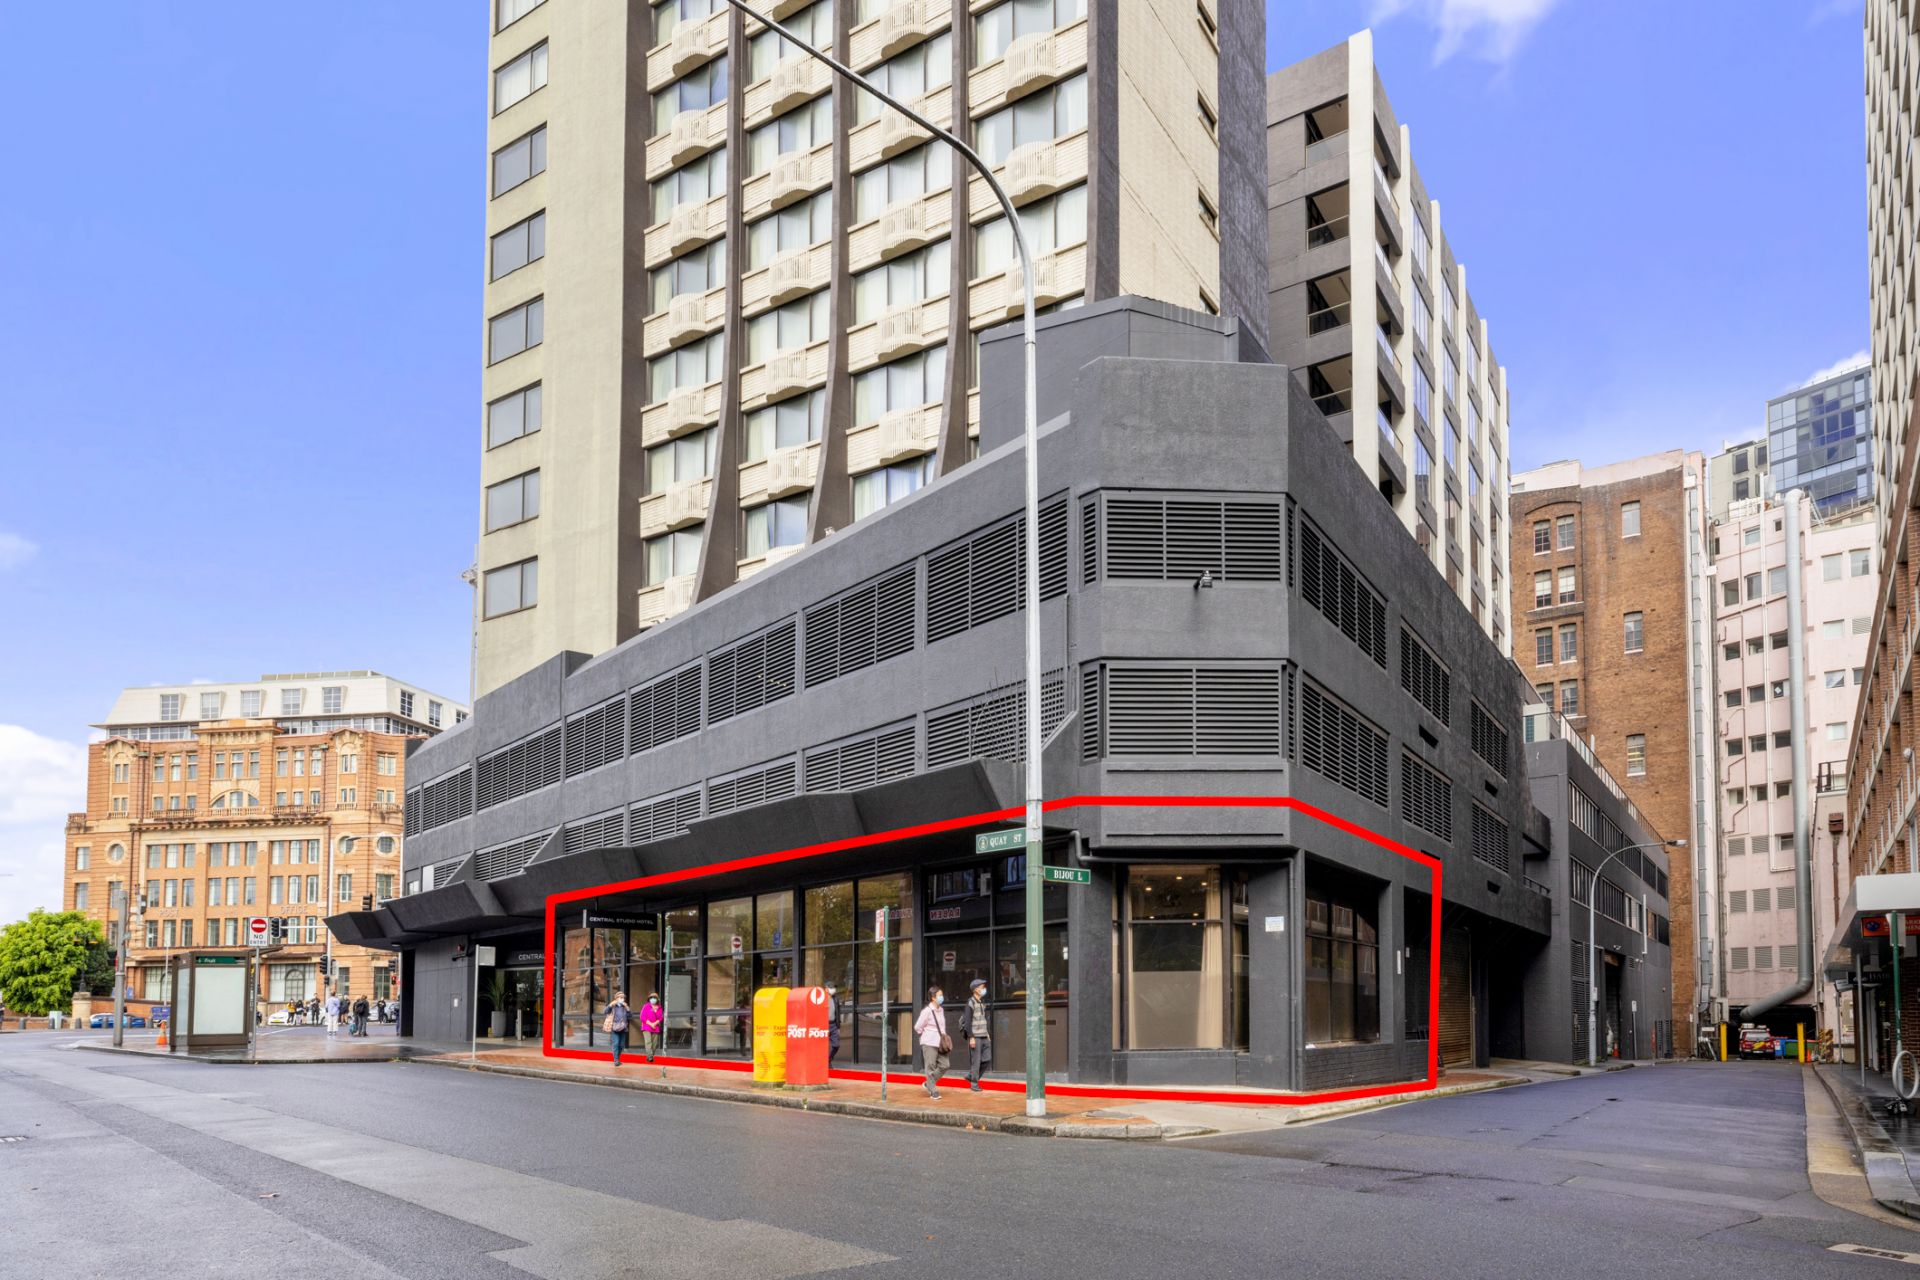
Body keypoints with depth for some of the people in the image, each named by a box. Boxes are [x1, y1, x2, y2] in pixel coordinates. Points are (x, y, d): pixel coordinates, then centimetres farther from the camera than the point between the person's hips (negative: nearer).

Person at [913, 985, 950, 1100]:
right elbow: (917, 1027, -9)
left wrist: (944, 1036, 11)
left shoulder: (940, 1010, 10)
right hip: (929, 1043, -7)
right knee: (931, 1067, 0)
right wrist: (926, 1035, 2)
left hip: (940, 1042, 7)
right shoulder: (927, 1011, -13)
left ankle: (928, 1084, 19)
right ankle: (933, 1092, 10)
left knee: (945, 1065, 3)